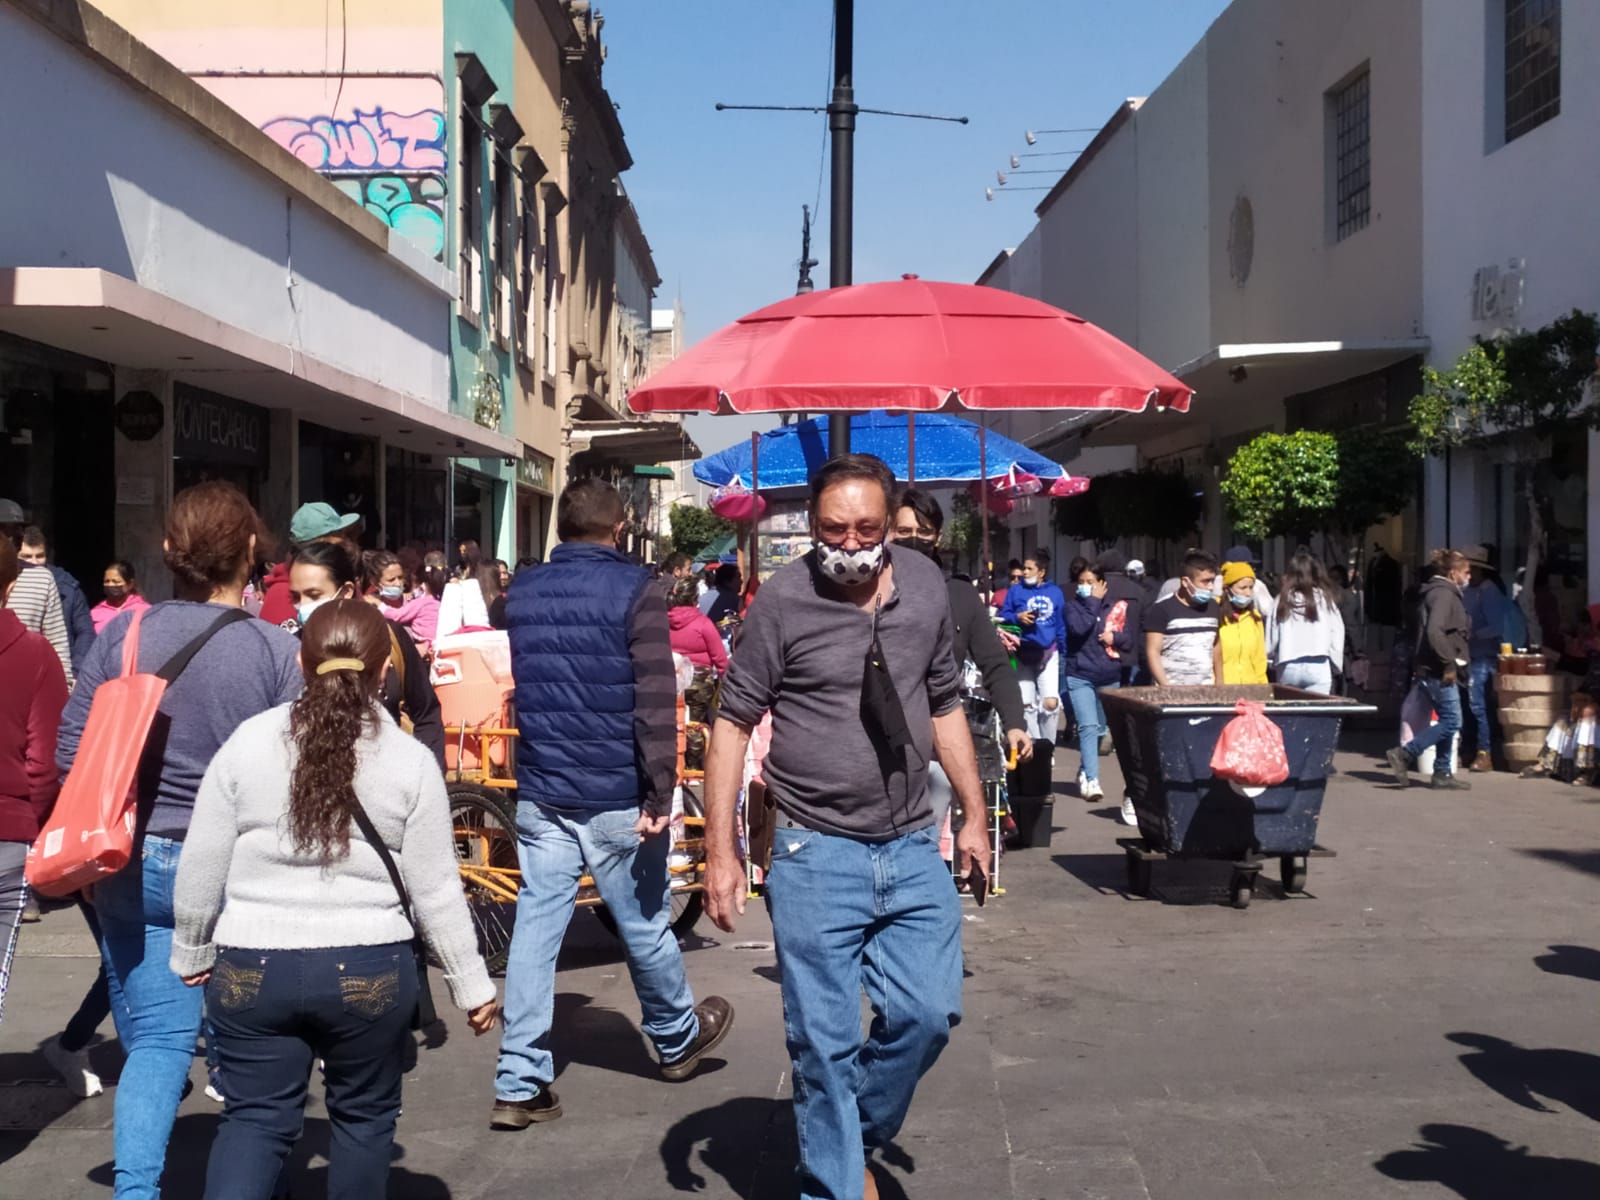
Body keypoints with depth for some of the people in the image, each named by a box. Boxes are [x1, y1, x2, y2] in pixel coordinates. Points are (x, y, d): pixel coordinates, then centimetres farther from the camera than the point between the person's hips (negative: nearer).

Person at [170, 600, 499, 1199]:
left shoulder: (247, 741, -2)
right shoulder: (411, 761, -5)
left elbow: (201, 867, 3)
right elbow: (436, 892, -3)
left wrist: (192, 952, 18)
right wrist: (471, 983, 8)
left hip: (251, 967, 1)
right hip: (368, 970, 0)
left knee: (254, 1117, 11)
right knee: (363, 1114, 18)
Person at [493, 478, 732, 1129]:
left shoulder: (523, 592, 8)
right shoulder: (634, 590, -10)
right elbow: (655, 701, -16)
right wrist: (660, 792, -15)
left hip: (539, 794, 4)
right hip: (615, 795, -4)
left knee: (535, 928, 5)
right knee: (644, 922, 13)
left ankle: (518, 1085, 5)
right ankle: (678, 1038, 35)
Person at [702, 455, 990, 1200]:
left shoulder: (927, 587, 4)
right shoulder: (783, 600, -10)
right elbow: (733, 723, -6)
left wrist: (974, 815, 13)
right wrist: (720, 851, -9)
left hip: (913, 850, 4)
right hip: (817, 857, -4)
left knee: (928, 1013, 4)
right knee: (826, 1043, 2)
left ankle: (861, 1135, 31)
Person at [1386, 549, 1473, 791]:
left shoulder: (1443, 592, 19)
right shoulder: (1443, 593, -13)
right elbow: (1434, 631, -26)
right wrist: (1449, 663, -22)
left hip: (1439, 670, 11)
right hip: (1439, 671, -11)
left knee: (1447, 721, 12)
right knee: (1451, 721, -10)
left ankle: (1443, 773, 15)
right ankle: (1404, 754, -8)